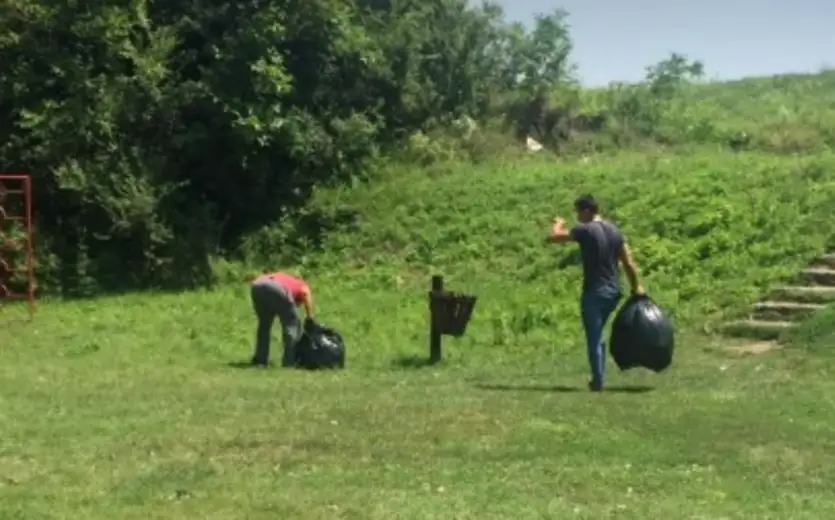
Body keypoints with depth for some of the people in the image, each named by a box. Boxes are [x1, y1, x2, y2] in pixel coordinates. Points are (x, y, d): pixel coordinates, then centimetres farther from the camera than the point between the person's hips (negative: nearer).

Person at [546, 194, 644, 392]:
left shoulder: (585, 230, -11)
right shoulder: (614, 231, 9)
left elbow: (553, 237, -11)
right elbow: (629, 263, 8)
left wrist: (558, 224, 10)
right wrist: (636, 287, 17)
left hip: (593, 292, -7)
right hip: (613, 291, 7)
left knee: (593, 338, 0)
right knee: (598, 335, 20)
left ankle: (598, 381, -1)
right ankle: (598, 378, 22)